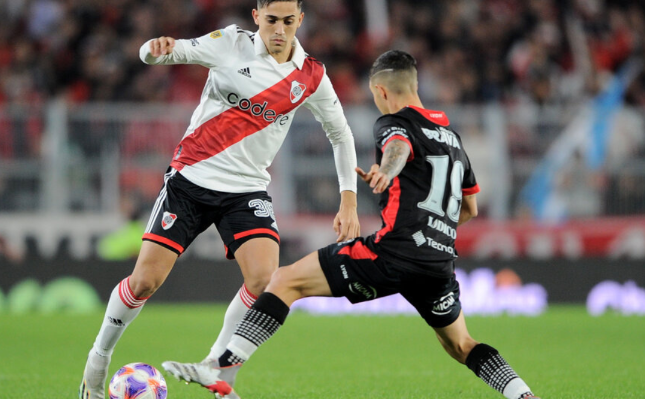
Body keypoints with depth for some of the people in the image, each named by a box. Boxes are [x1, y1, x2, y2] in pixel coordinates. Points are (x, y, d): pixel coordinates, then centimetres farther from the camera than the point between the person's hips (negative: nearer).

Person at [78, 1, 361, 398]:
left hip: (247, 191, 2)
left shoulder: (310, 76, 0)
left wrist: (349, 201, 7)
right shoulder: (232, 43, -5)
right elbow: (162, 53, -5)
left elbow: (341, 134, 13)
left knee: (265, 278, -22)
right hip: (191, 178, -2)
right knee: (145, 280, -8)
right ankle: (97, 363, 16)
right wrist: (156, 49, -30)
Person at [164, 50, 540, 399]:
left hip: (395, 251, -7)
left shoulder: (395, 122, 3)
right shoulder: (451, 134, 25)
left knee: (286, 280, -1)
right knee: (461, 345, 27)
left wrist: (386, 172, -47)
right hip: (441, 261, 7)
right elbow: (470, 207, 33)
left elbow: (399, 147, -24)